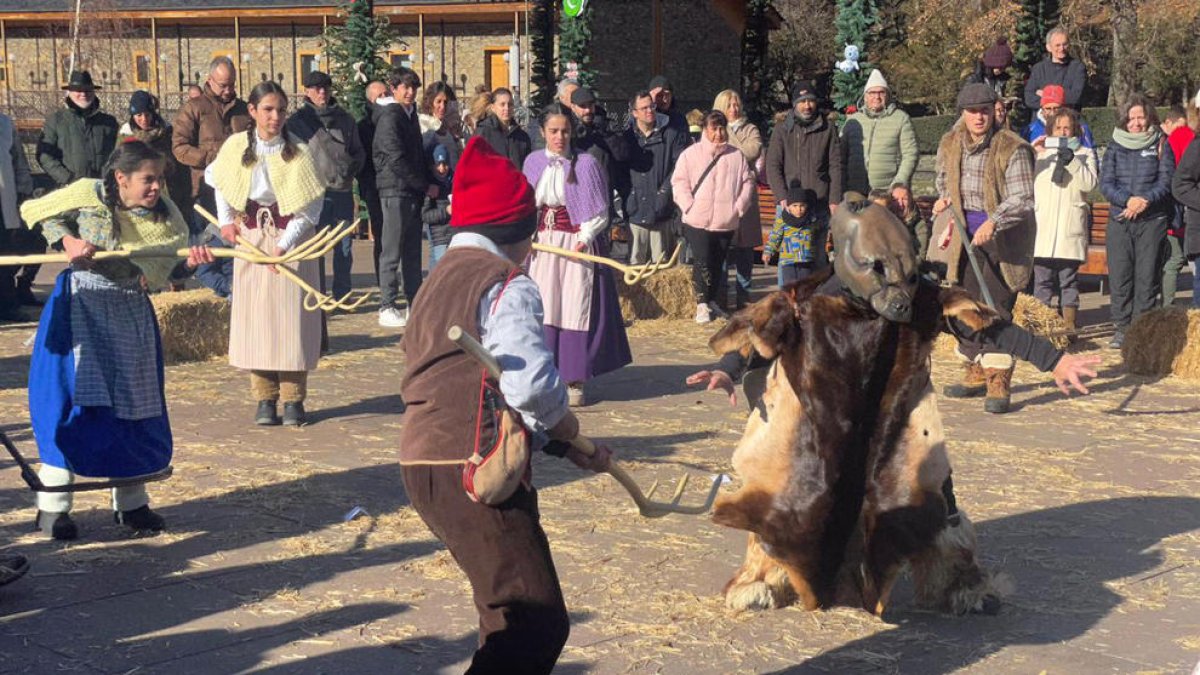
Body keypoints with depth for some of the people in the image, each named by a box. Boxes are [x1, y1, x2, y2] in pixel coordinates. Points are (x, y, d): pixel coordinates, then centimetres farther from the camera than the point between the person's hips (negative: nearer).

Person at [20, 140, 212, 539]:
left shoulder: (165, 214, -1)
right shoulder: (86, 195, -8)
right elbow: (33, 211, 4)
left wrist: (192, 258, -37)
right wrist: (68, 241, -12)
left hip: (130, 310, 4)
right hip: (80, 305, -4)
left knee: (135, 406, 6)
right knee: (73, 402, -7)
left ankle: (130, 503, 20)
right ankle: (52, 508, 2)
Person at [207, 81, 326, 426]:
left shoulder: (298, 153, -10)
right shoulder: (236, 147, -1)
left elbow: (311, 207, -11)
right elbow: (219, 181, 19)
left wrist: (285, 244, -19)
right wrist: (226, 219, 6)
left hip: (291, 239, -3)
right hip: (250, 237, 3)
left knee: (290, 316, -4)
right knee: (255, 316, 2)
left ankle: (293, 399, 4)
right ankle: (264, 398, 8)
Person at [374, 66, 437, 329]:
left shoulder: (411, 115, 17)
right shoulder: (390, 116, -9)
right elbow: (397, 159, -15)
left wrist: (430, 182, 6)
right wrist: (426, 185, -10)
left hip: (414, 192, 8)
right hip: (395, 190, -8)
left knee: (412, 251, 11)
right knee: (392, 251, -5)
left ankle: (415, 304, 15)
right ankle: (387, 308, -1)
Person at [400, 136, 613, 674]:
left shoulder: (441, 280, 22)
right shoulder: (506, 287, -8)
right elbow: (534, 387, -21)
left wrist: (565, 446, 20)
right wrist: (572, 431, 1)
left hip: (424, 462, 10)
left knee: (509, 613, 24)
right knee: (537, 625, -10)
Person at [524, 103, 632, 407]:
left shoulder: (586, 164, -6)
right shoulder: (533, 162, 5)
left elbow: (599, 212, -3)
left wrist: (585, 237, -16)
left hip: (577, 244, -3)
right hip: (541, 245, 3)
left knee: (575, 309, -2)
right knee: (542, 309, 2)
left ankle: (575, 381, 4)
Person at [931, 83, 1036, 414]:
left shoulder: (1013, 149, -16)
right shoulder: (949, 145, 3)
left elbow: (1022, 199, -22)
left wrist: (993, 222, -34)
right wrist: (946, 198, 6)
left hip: (1004, 238, -6)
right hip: (966, 235, 6)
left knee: (995, 306, -13)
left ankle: (998, 383, -12)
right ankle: (976, 374, 26)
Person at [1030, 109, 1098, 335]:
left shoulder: (1084, 153, 11)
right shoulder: (1040, 151, 17)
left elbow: (1090, 183, -3)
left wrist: (1071, 161, -13)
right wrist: (1032, 153, -1)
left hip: (1070, 228, -2)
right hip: (1042, 225, 2)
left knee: (1068, 279, 1)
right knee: (1042, 278, 0)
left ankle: (1070, 323, 5)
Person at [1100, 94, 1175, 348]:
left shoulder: (1161, 145, 6)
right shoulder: (1115, 147, 10)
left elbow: (1166, 181, -1)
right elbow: (1106, 183, 1)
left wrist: (1145, 201, -18)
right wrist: (1128, 200, -17)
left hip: (1152, 220, -2)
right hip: (1119, 221, 2)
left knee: (1147, 277, -3)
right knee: (1119, 276, -1)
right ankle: (1122, 329, 7)